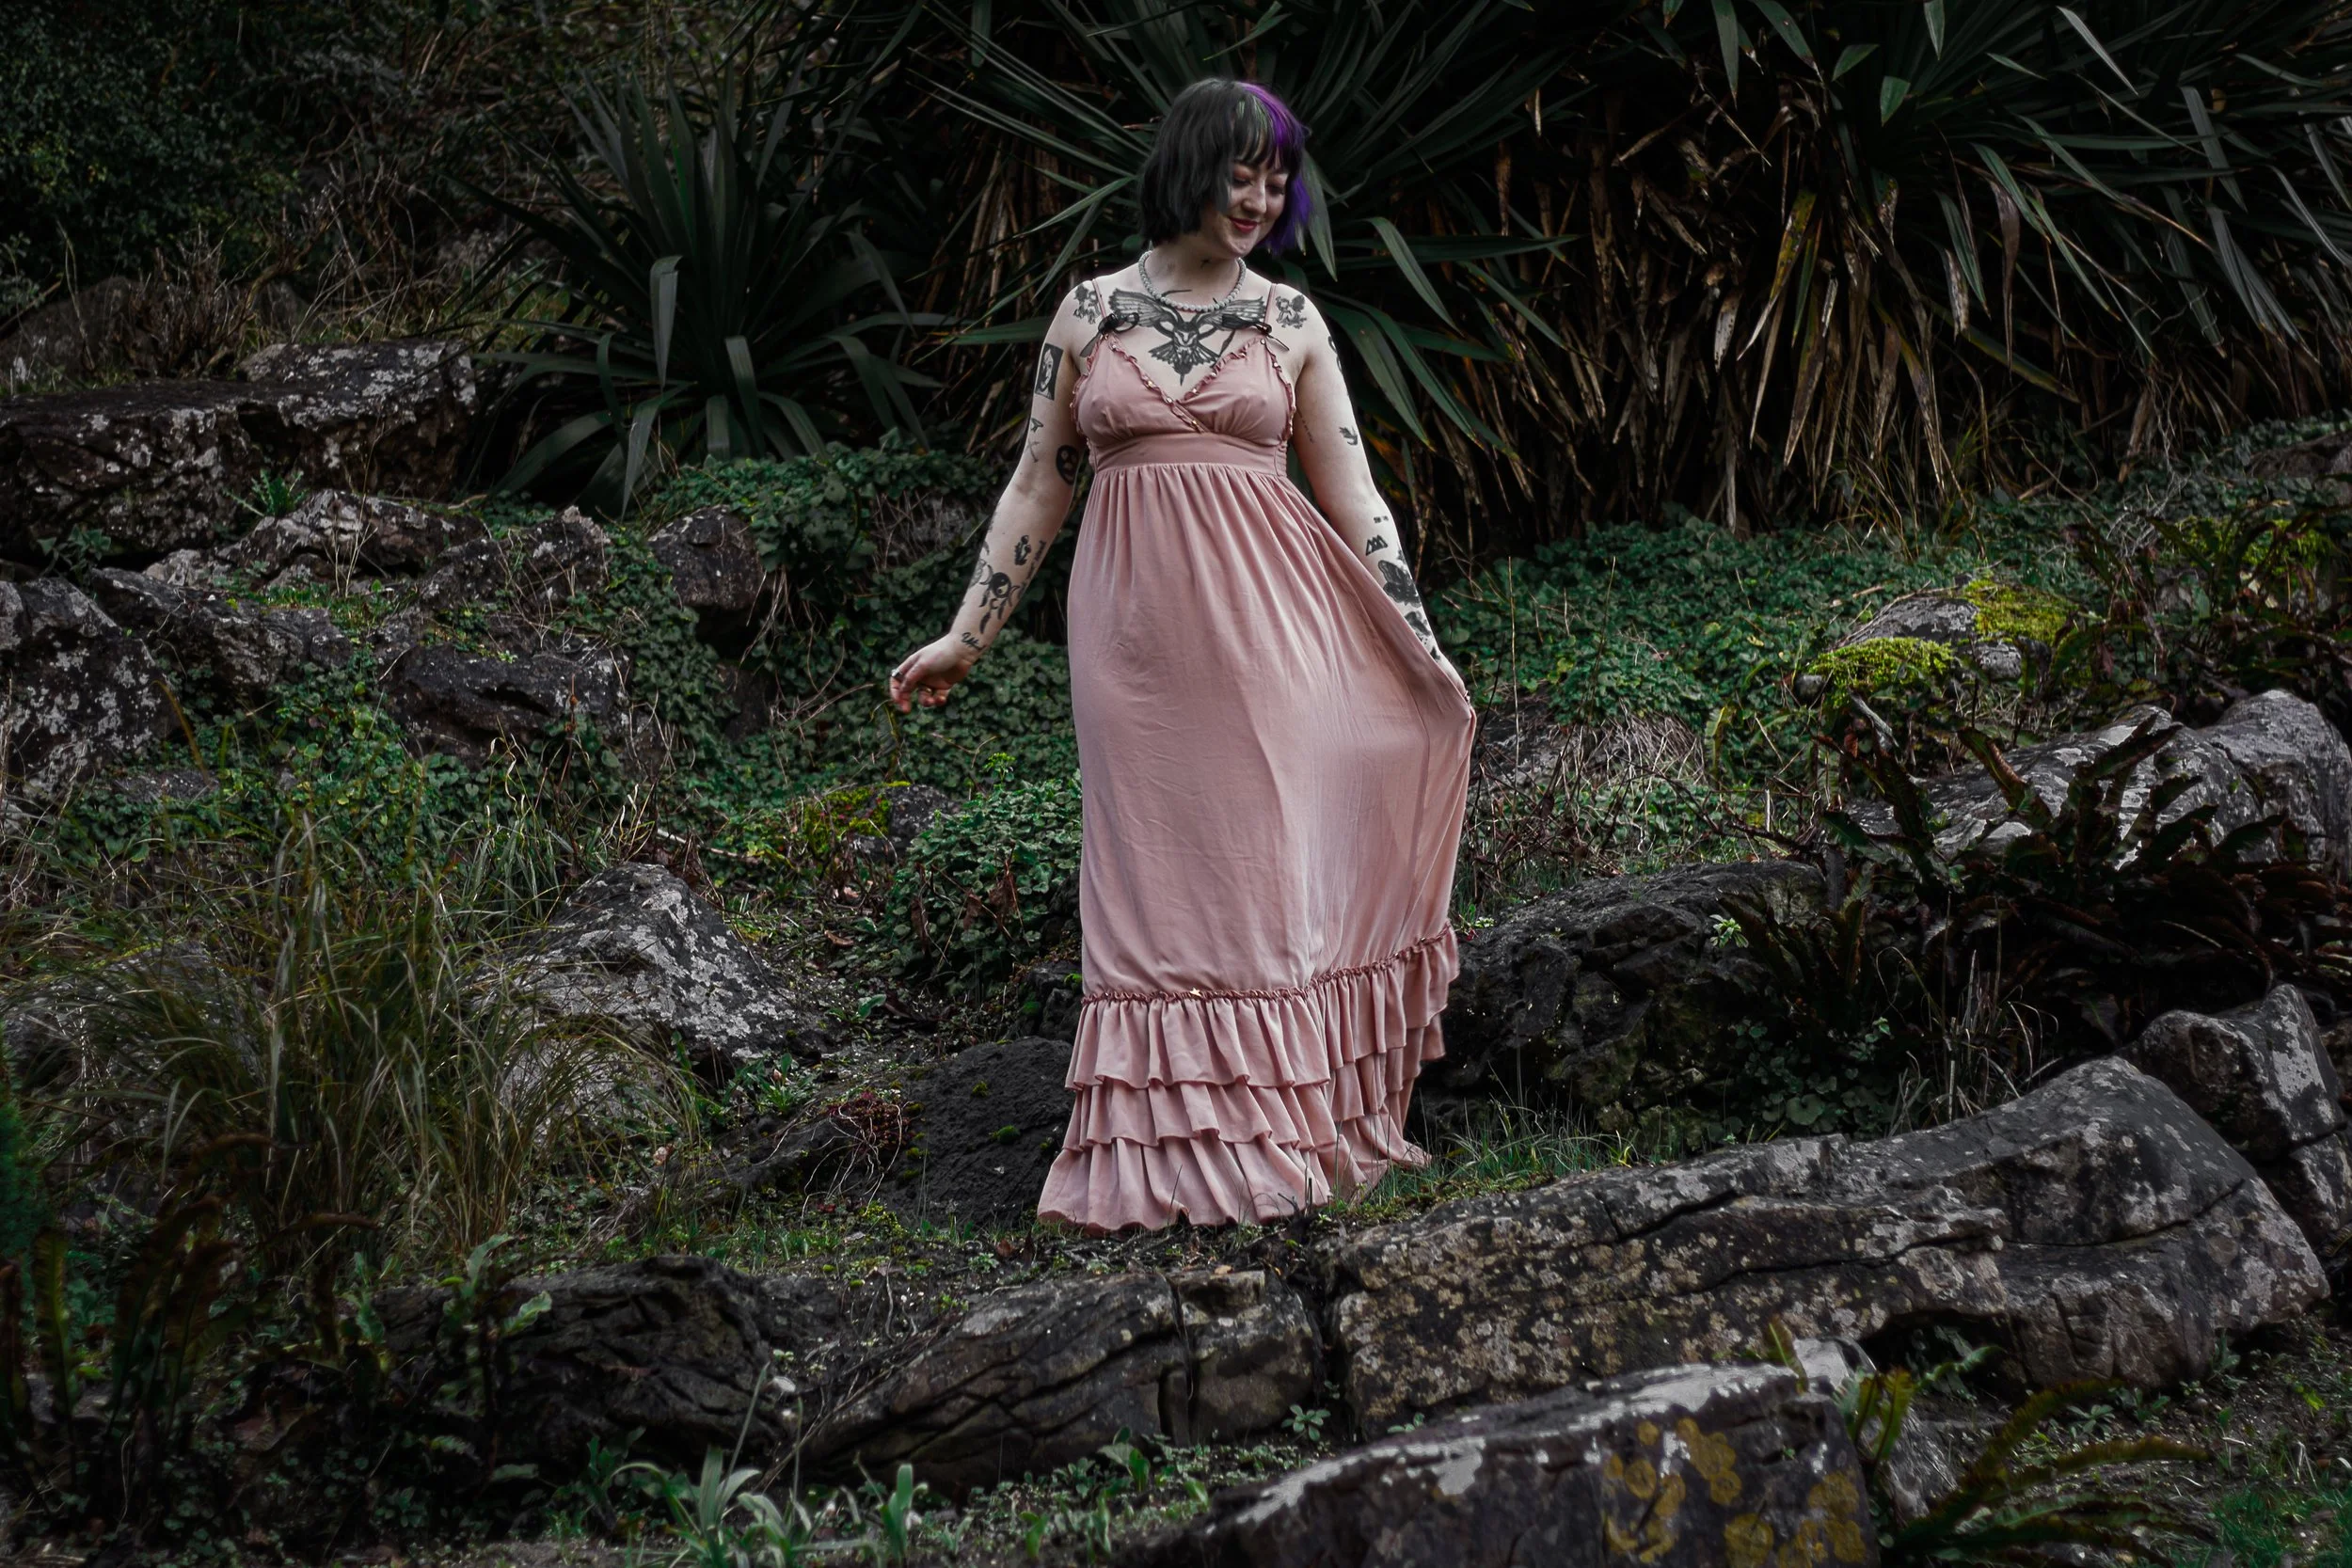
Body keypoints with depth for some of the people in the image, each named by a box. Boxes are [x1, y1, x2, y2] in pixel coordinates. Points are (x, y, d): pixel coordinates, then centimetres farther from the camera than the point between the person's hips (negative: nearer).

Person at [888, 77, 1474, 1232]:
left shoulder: (1292, 320, 8)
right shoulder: (1089, 312, 7)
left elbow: (1351, 492, 8)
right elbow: (1038, 484, 11)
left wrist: (1419, 644, 3)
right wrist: (967, 634, 9)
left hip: (1264, 622, 0)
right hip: (1135, 625, 0)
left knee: (1273, 864, -2)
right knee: (1153, 878, 1)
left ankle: (1278, 1129, 4)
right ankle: (1172, 1147, 6)